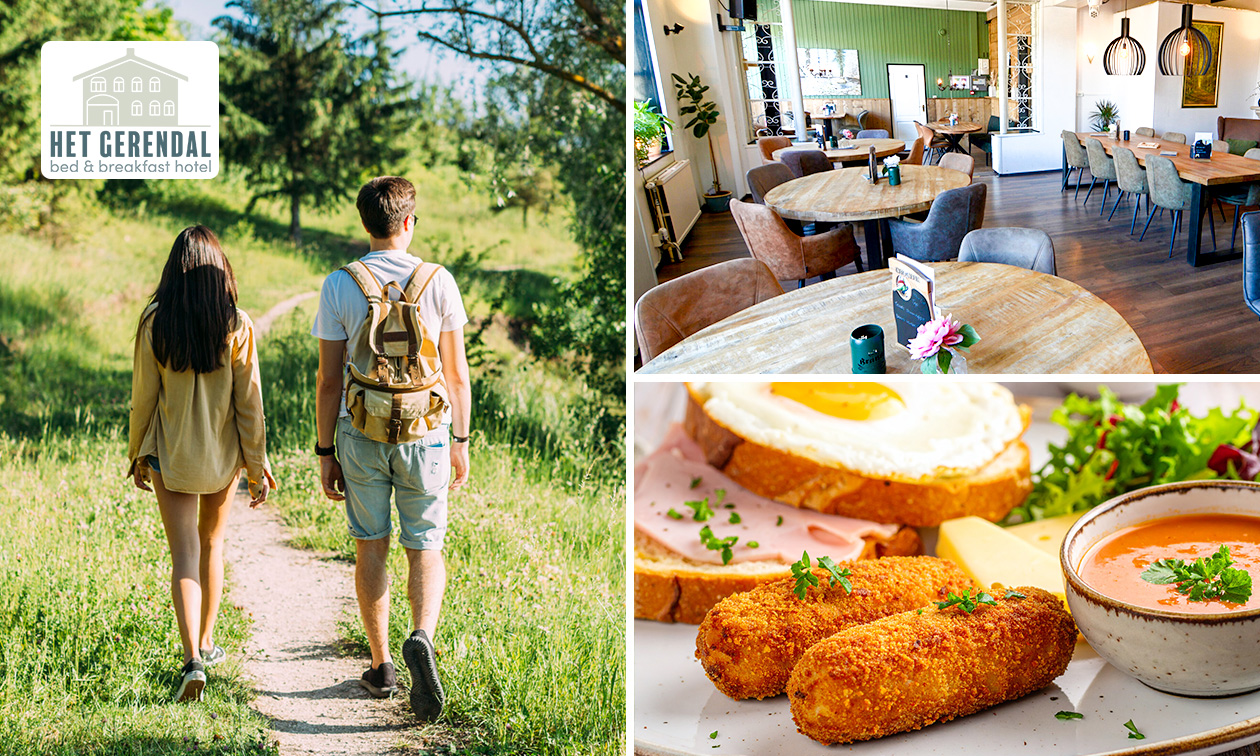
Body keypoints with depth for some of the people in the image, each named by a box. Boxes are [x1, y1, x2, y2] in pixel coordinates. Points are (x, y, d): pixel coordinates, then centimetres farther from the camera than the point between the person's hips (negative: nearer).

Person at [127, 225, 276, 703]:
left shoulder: (155, 322, -10)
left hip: (170, 456, -1)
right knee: (211, 545, 21)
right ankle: (206, 643, 33)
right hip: (222, 456, 1)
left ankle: (192, 659, -14)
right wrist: (257, 465, 1)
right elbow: (249, 401, -7)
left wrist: (137, 454, 10)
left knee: (184, 556, -1)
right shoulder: (237, 326, -10)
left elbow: (143, 395, -4)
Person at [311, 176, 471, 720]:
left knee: (370, 548, 14)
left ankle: (381, 667, 21)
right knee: (425, 549, 8)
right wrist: (460, 441, 10)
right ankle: (422, 637, -19)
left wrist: (326, 452, 4)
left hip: (360, 432, 1)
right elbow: (457, 374, 0)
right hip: (424, 432, 0)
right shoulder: (439, 282, -5)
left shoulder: (339, 286, -6)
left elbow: (329, 380, -4)